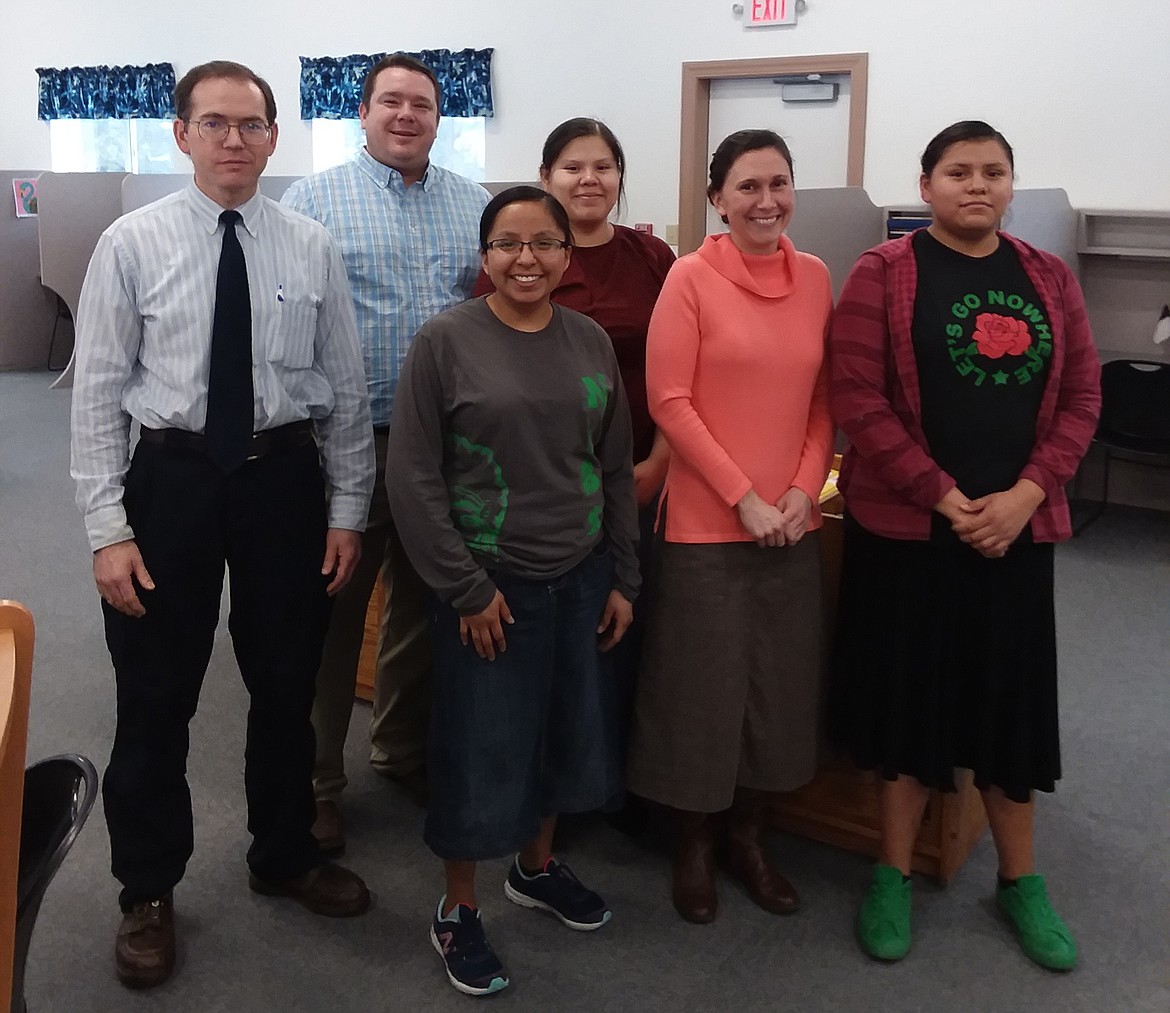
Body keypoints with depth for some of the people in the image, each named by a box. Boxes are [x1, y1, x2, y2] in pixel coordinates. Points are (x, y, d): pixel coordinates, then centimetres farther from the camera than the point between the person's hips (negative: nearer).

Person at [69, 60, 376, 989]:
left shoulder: (312, 247, 1)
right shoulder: (132, 243, -4)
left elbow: (346, 386, 3)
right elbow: (99, 390, -5)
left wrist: (347, 509, 2)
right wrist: (107, 527, -10)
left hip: (285, 476, 2)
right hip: (172, 476, -1)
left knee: (287, 686, 15)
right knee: (156, 697, 8)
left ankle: (286, 857, 38)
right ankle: (148, 891, 29)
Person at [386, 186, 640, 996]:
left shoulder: (592, 343, 3)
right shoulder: (445, 341, -9)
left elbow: (617, 469, 9)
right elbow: (413, 476, -10)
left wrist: (623, 580, 6)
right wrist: (465, 587, -12)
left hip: (580, 579, 5)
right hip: (490, 585, -4)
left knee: (569, 733, 17)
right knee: (481, 747, 5)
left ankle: (537, 868, 42)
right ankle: (458, 912, 26)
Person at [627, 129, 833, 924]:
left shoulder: (816, 278, 6)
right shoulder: (691, 278, -8)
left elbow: (825, 399, 9)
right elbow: (670, 403, -11)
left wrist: (805, 488, -5)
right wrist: (743, 499, -13)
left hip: (793, 522, 5)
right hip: (707, 522, -4)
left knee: (779, 684, 14)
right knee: (703, 686, 6)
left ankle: (748, 834, 34)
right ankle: (695, 844, 27)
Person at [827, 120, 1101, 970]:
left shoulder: (1049, 279, 8)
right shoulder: (882, 274, -4)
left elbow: (1080, 399, 6)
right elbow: (857, 398, -11)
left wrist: (1025, 495, -9)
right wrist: (944, 497, -15)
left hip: (1016, 526, 3)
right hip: (905, 526, -3)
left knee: (1012, 697, 11)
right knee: (908, 693, 6)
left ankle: (1021, 880, 29)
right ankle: (895, 874, 24)